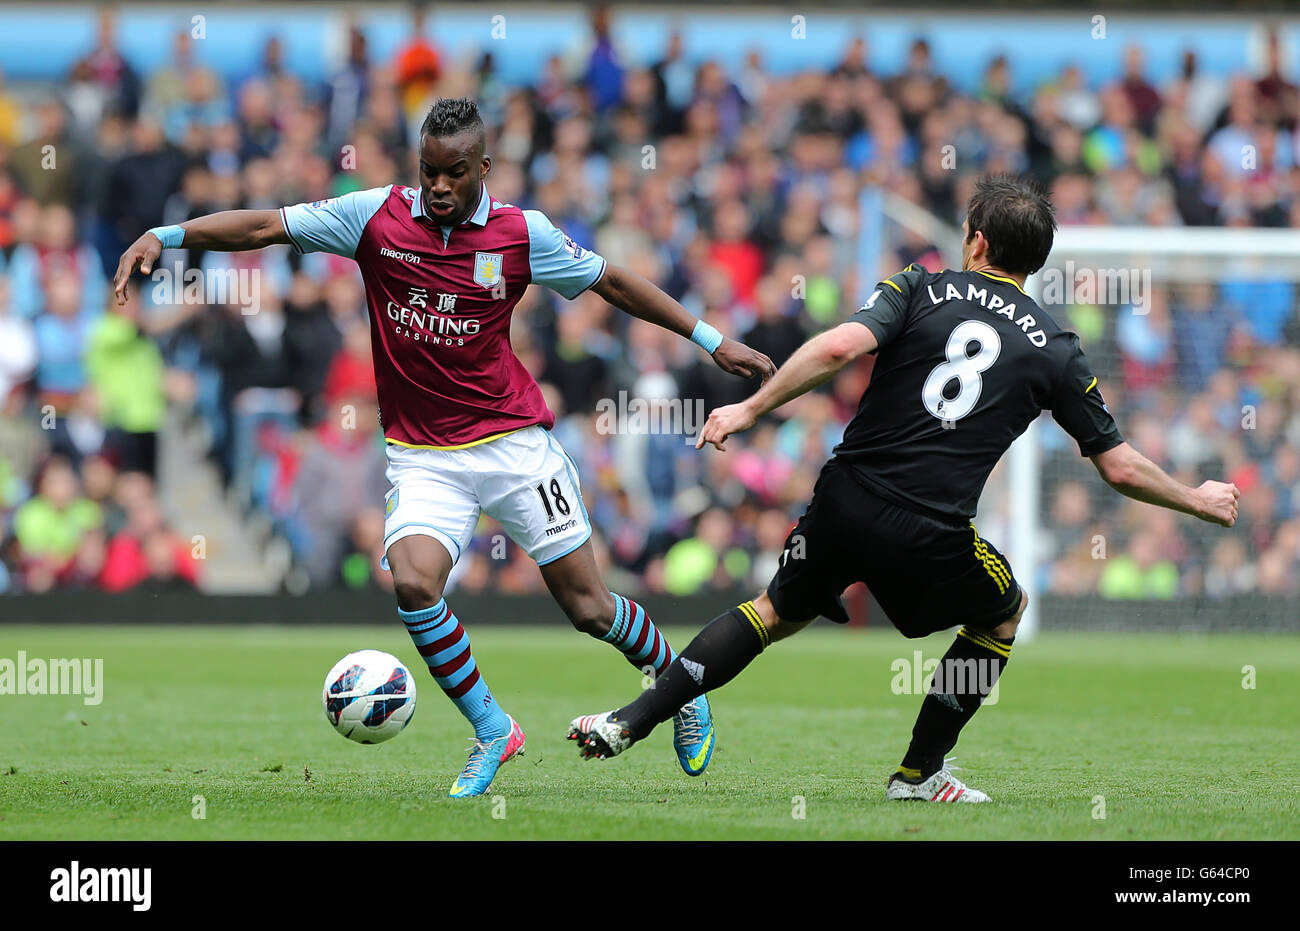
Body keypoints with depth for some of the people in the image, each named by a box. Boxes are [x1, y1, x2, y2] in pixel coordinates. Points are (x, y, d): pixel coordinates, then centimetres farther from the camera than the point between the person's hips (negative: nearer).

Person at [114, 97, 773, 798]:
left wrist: (710, 340, 11)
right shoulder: (376, 216, -3)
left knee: (586, 606, 0)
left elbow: (611, 282, 8)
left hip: (513, 440, -1)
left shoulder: (522, 234, -4)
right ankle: (492, 731, -5)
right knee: (413, 582, -24)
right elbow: (266, 226, -3)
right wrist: (165, 237, -13)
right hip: (421, 456, 1)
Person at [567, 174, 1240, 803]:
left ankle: (628, 723, 18)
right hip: (931, 536, -2)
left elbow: (840, 346, -14)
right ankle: (920, 773, 24)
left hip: (844, 502, 2)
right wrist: (1197, 501, 26)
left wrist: (750, 409, -9)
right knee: (1004, 612, 28)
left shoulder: (919, 289, 4)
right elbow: (1119, 467, 10)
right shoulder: (1055, 351, 6)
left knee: (779, 612, 25)